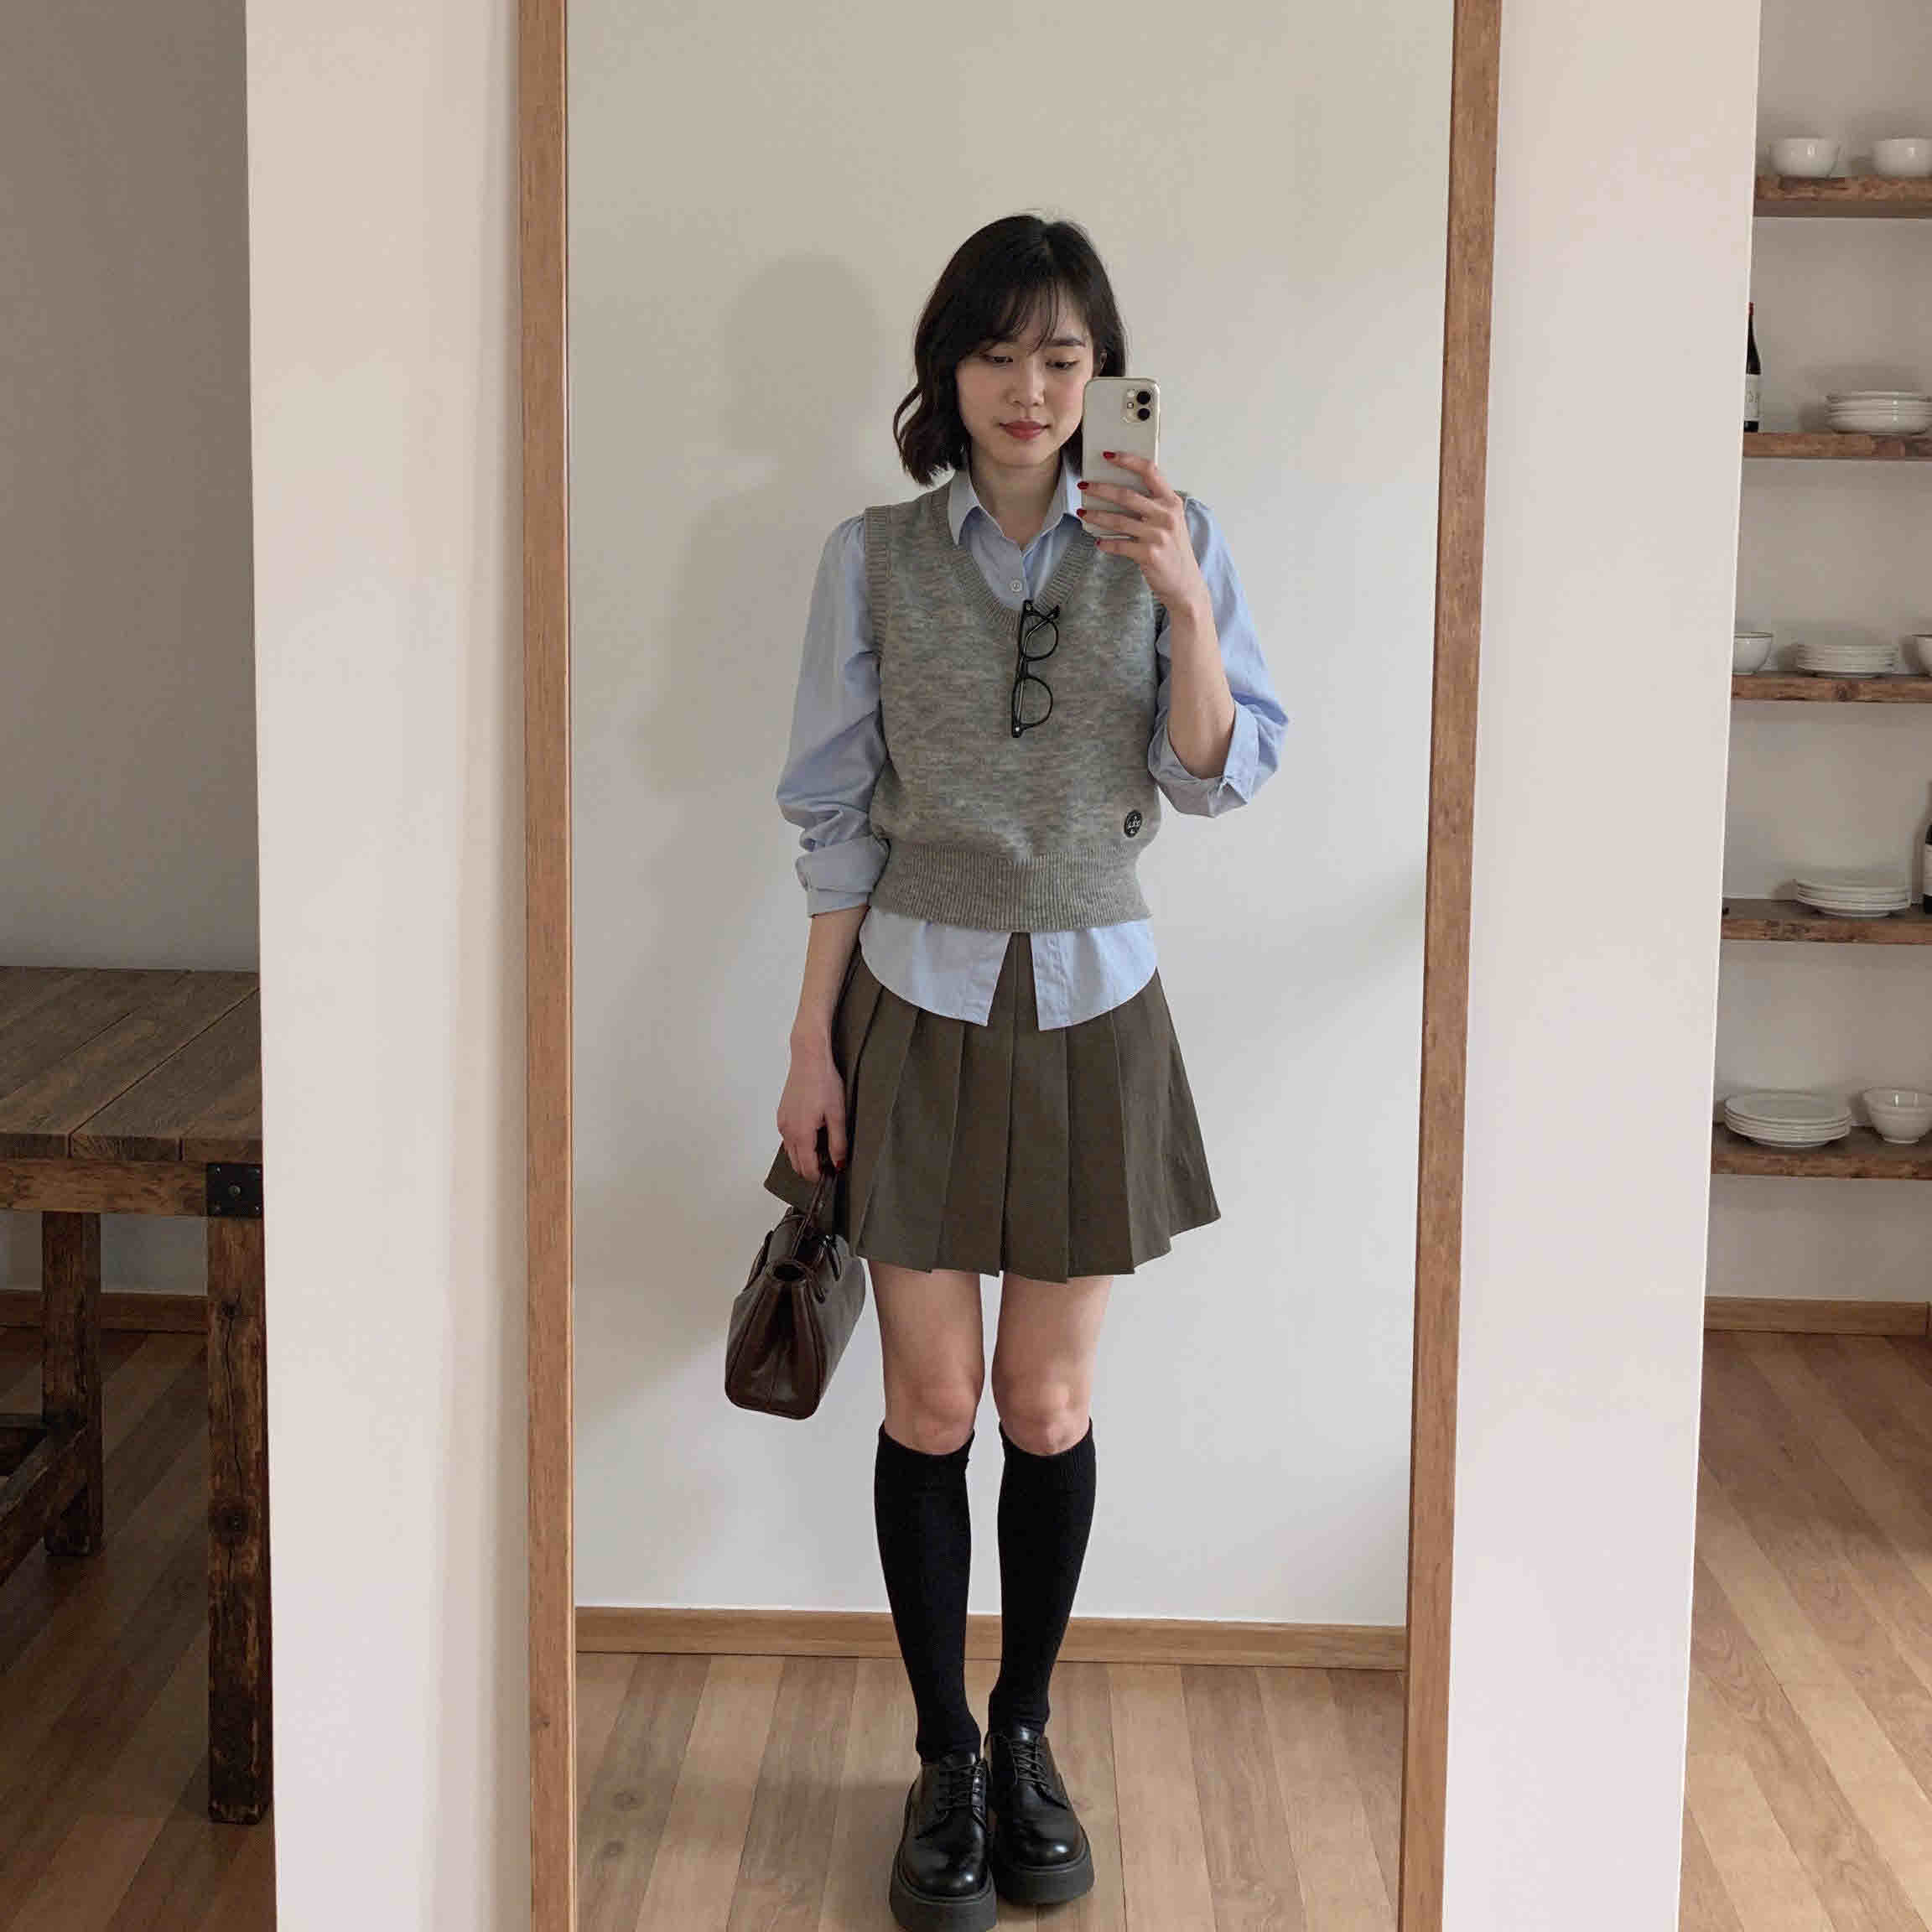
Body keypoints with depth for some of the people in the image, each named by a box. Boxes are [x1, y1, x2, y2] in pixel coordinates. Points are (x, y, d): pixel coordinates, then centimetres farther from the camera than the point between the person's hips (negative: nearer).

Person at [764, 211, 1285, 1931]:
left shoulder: (1170, 544, 0)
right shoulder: (875, 558, -2)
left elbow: (1221, 780, -7)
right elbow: (837, 817, 0)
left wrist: (1185, 602, -23)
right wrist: (812, 1045, -2)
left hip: (1090, 1008, 1)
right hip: (920, 1001, 0)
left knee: (1050, 1405, 9)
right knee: (931, 1403, 5)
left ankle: (1027, 1739, 27)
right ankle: (946, 1761, 20)